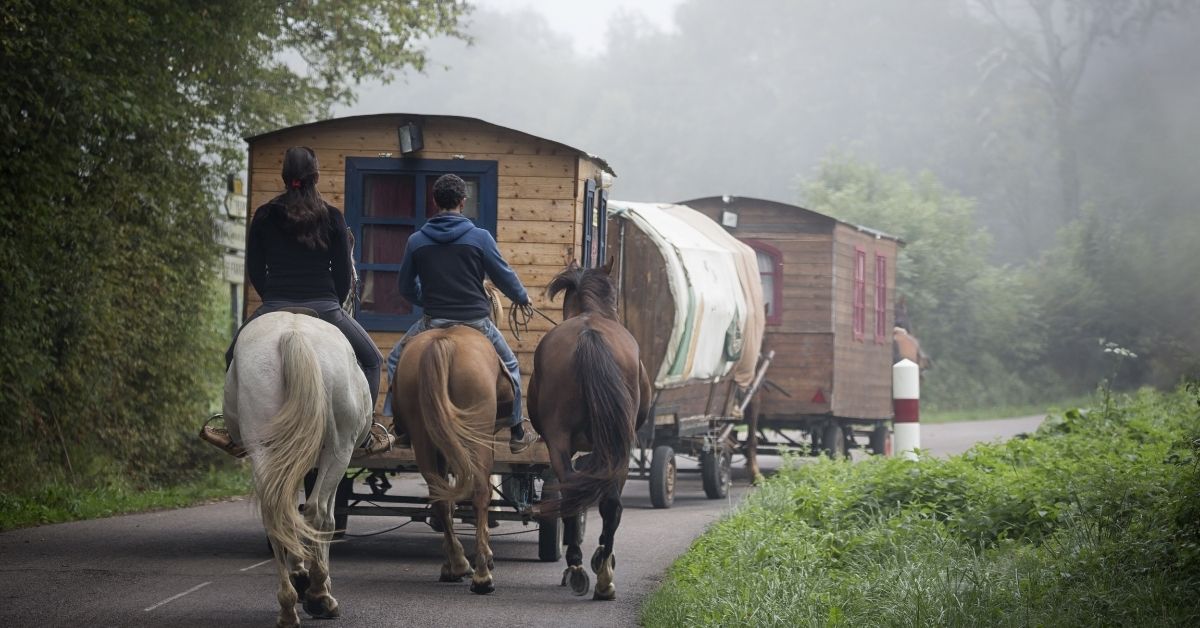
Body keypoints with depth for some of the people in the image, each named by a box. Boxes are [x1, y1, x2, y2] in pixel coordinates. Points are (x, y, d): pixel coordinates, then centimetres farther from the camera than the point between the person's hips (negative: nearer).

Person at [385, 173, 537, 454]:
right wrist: (522, 297, 24)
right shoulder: (480, 237, -6)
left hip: (433, 322, 1)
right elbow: (504, 276, 3)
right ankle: (517, 433, 25)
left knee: (396, 361, 23)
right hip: (476, 320, -1)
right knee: (509, 366, 23)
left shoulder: (416, 240, 1)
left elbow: (406, 288, 12)